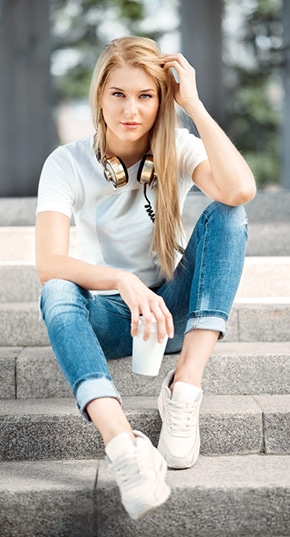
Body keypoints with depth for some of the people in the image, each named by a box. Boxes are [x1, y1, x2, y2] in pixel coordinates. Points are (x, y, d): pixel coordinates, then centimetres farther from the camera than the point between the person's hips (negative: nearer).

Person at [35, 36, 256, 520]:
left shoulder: (179, 150, -7)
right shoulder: (67, 163, -10)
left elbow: (240, 190, -30)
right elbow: (48, 263, -25)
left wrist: (194, 104, -24)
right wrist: (122, 280, -43)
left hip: (173, 308, 1)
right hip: (107, 318, -1)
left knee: (225, 213, -23)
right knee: (56, 294, -34)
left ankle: (184, 389, -32)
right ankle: (124, 445, -53)